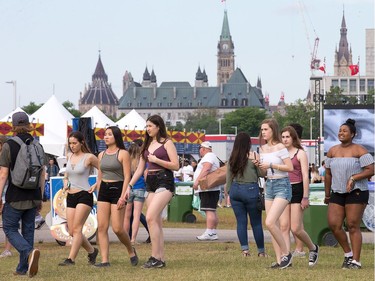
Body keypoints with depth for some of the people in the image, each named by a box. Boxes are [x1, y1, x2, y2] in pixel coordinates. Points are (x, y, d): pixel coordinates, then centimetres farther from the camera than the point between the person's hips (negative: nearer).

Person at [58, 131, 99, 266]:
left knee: (76, 229, -14)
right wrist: (65, 182, 7)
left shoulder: (89, 157, -5)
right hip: (71, 196, 7)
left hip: (84, 195, -7)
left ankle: (71, 259, -16)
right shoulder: (70, 156, 12)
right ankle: (92, 251, 23)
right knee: (72, 231, 3)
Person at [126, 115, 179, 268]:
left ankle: (155, 257, -18)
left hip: (164, 182, -7)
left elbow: (175, 165, -9)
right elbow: (139, 169, 19)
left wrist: (156, 160, -12)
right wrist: (129, 185, 11)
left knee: (150, 217, -19)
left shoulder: (167, 143, -2)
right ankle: (161, 259, 6)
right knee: (157, 222, 4)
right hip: (150, 183, 7)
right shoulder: (147, 145, 17)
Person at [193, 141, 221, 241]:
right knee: (212, 211, 9)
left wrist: (197, 181, -28)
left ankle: (209, 233, -22)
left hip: (208, 189, -11)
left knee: (209, 210, -16)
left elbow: (206, 170, -24)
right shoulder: (212, 156, 25)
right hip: (211, 189, 11)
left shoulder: (209, 156, -9)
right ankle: (213, 233, 10)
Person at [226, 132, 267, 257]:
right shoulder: (253, 157, -9)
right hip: (250, 190, -4)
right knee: (256, 222, 4)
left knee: (241, 222, 7)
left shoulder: (232, 159, 4)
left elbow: (229, 178, 9)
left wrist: (229, 192, 17)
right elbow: (261, 173, -5)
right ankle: (261, 251, 9)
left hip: (235, 189, 4)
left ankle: (244, 249, 0)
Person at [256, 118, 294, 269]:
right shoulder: (263, 149, 10)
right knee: (273, 225, 4)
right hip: (269, 185, 8)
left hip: (282, 185, -8)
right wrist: (258, 165, -1)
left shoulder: (280, 147, -11)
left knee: (270, 222, -19)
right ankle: (280, 261, 8)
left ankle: (286, 253, -4)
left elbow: (290, 167, -17)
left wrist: (271, 165, -18)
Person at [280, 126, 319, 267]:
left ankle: (313, 248, 19)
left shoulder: (300, 153, -1)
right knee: (284, 227, -4)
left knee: (296, 229, -7)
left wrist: (305, 197, -11)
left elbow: (305, 176, -6)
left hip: (297, 190, -5)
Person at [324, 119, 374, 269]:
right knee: (333, 224, -4)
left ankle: (356, 261, -4)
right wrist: (327, 194, 17)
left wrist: (354, 178, -21)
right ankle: (348, 253, 15)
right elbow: (328, 174, 16)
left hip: (356, 193, -5)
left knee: (353, 226, -8)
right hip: (337, 193, 6)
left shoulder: (359, 151, -5)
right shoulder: (332, 151, 12)